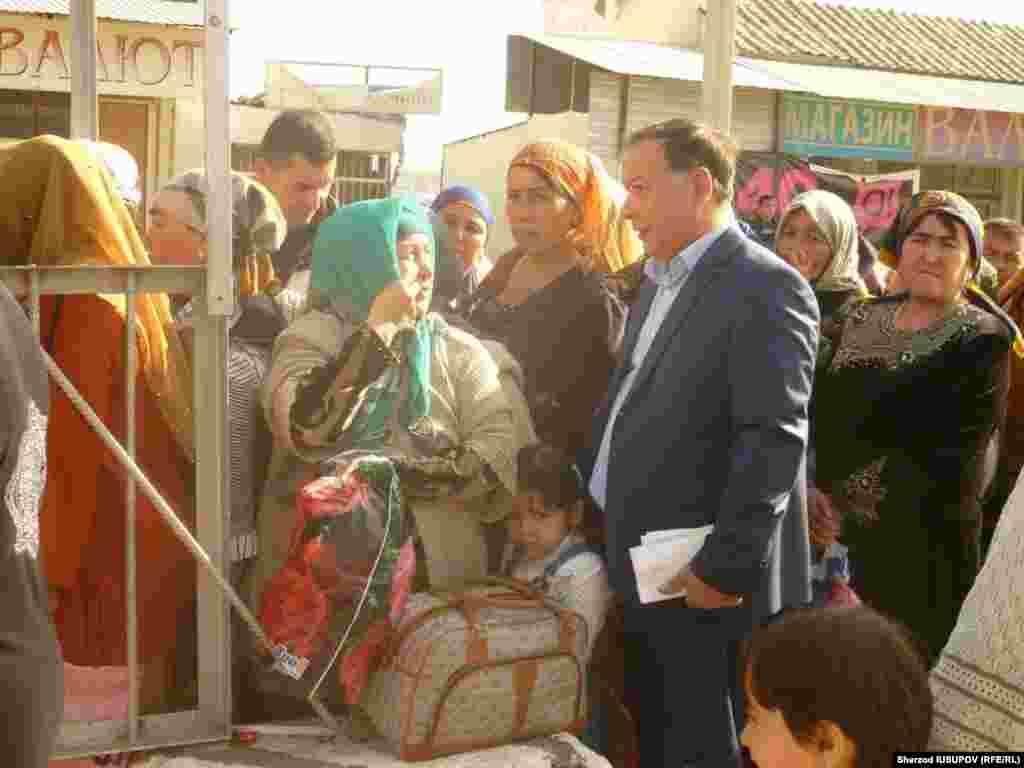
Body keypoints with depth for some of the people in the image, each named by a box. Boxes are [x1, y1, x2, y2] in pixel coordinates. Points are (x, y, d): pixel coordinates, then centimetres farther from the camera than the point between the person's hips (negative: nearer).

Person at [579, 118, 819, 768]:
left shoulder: (765, 287, -12)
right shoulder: (659, 284, 17)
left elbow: (775, 440, -19)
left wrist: (727, 569, -19)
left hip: (699, 588, -8)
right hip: (630, 574, 8)